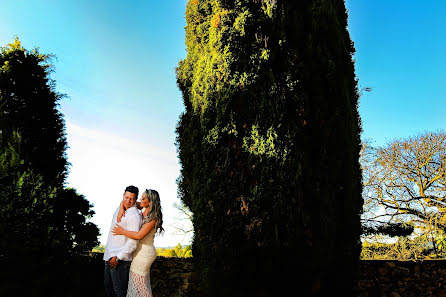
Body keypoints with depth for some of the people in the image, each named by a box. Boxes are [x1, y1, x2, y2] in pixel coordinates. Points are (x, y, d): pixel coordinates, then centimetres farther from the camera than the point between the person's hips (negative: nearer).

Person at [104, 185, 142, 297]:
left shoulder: (134, 215, -17)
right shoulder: (120, 208, 8)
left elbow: (133, 241, -21)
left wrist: (118, 258, -20)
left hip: (120, 258, -9)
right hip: (109, 255, 9)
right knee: (108, 285, 19)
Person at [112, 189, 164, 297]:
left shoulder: (153, 218, -20)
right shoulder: (144, 210, 3)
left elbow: (139, 235, -28)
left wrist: (122, 231, -16)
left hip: (144, 253, -9)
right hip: (141, 251, 9)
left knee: (138, 283, 0)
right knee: (143, 283, 19)